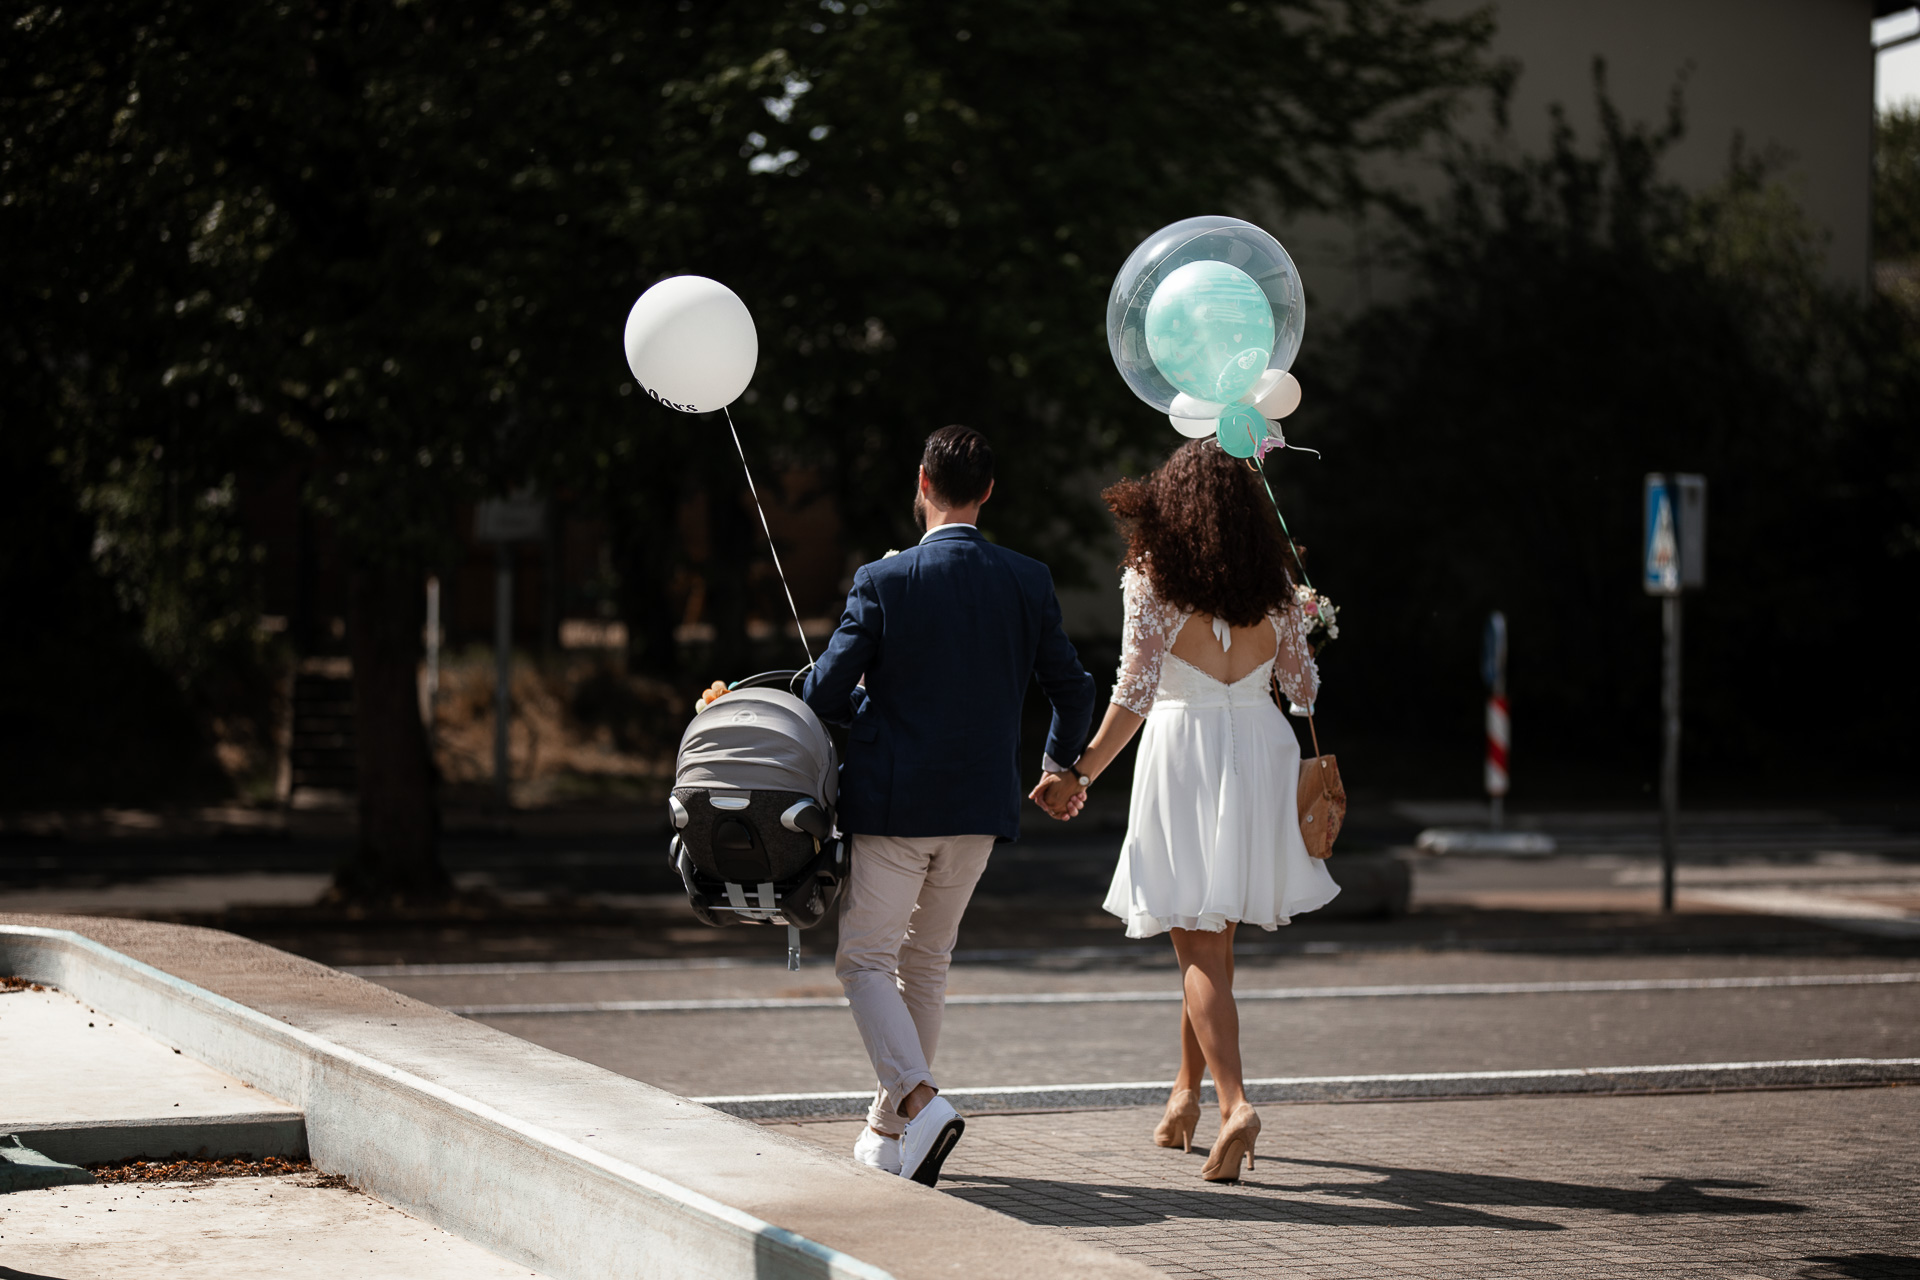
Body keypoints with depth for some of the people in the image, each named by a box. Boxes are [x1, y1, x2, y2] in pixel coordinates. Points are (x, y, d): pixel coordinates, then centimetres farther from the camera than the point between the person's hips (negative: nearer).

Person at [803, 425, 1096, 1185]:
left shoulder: (883, 582, -12)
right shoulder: (1028, 583, -1)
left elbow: (824, 694, -11)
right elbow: (1074, 694, 7)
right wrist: (1062, 766, 26)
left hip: (893, 802, -4)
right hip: (981, 807, 4)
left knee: (865, 959, 5)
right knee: (926, 961, 18)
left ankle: (919, 1101, -17)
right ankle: (889, 1130, 23)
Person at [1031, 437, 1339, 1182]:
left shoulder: (1153, 577, -6)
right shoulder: (1273, 585, 5)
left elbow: (1135, 693, -10)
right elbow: (1303, 687, 10)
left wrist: (1081, 772, -3)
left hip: (1184, 751, -4)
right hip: (1260, 750, 4)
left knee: (1198, 946, -6)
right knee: (1214, 938, 18)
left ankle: (1234, 1101, -22)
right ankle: (1187, 1091, 29)